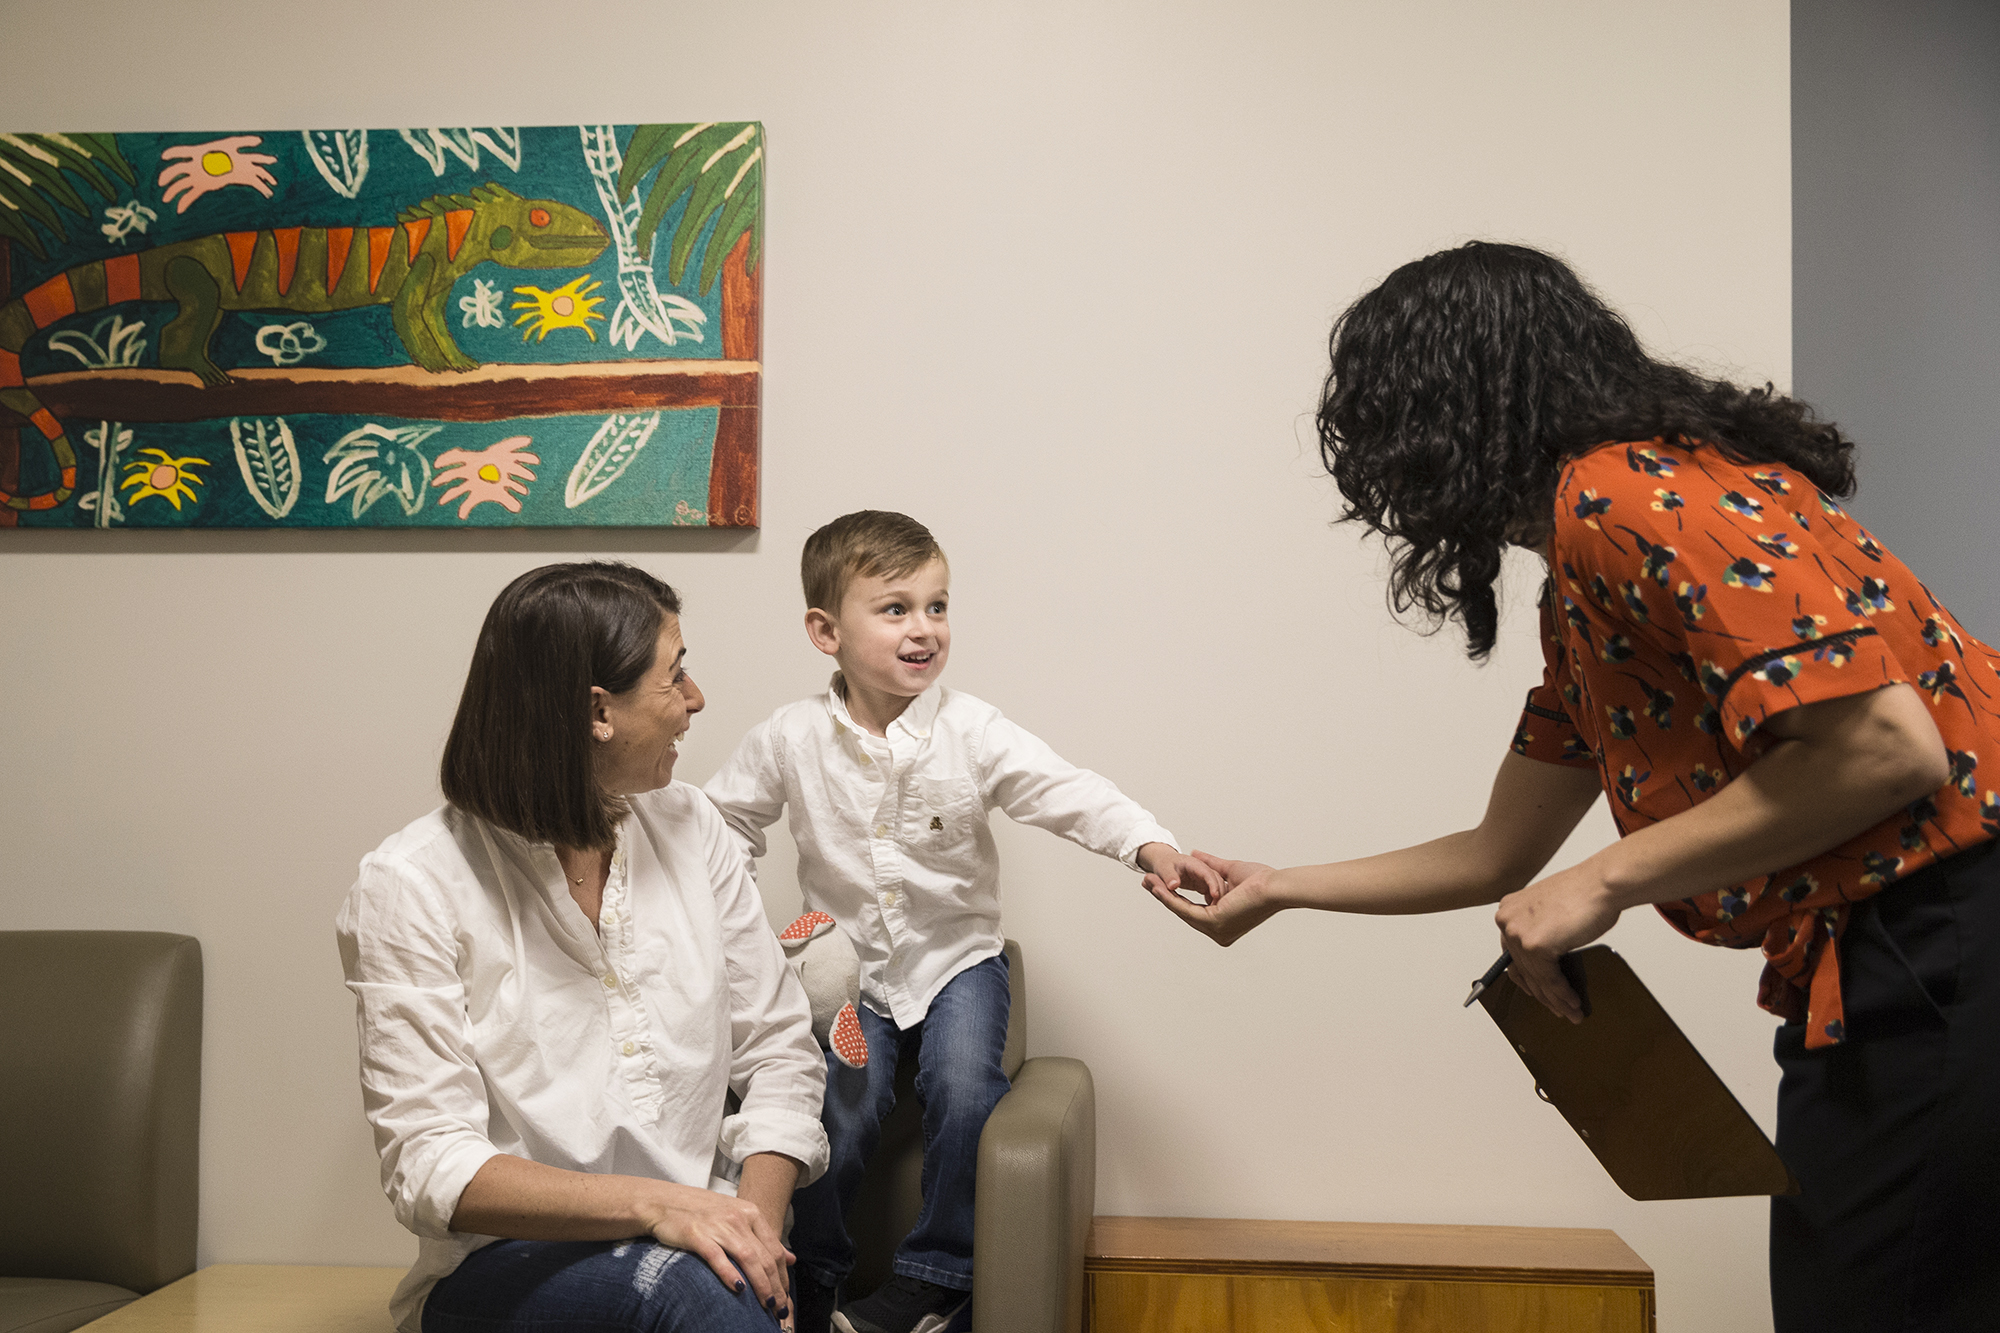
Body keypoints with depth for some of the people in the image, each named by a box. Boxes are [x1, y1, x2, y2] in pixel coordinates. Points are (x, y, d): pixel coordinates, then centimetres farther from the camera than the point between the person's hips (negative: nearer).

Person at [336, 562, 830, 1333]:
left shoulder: (692, 829, 7)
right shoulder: (412, 886, -8)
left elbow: (777, 1046, 7)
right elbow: (430, 1166, -13)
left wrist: (756, 1220, -11)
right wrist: (649, 1204, -26)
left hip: (693, 1242, 4)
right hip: (502, 1266, -4)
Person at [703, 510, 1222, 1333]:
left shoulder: (970, 731, -12)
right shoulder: (788, 741, -8)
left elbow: (1065, 793, -20)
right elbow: (725, 824, 7)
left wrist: (1148, 844, -36)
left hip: (956, 960, 0)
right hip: (848, 965, 1)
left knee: (964, 1092, -22)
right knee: (840, 1113, -15)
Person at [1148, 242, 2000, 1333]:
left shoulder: (1626, 496, -15)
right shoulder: (1578, 590, 16)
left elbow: (1884, 747, -24)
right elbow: (1501, 855, 24)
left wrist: (1604, 883, -16)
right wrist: (1276, 890, 33)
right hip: (1872, 978, 10)